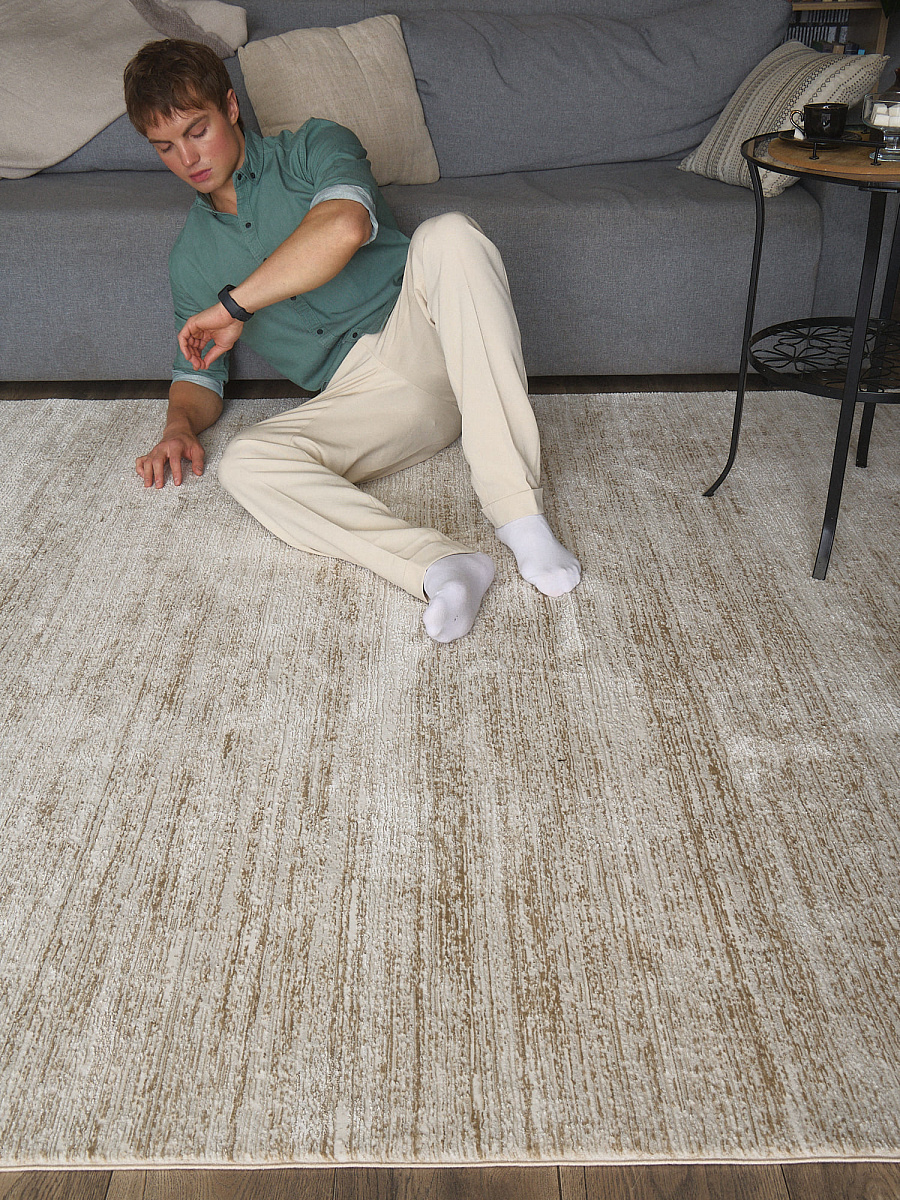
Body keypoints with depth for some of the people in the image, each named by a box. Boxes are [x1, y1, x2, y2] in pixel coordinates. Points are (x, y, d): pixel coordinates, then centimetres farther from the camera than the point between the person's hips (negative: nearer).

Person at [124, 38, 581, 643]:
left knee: (448, 233, -34)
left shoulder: (315, 148, 7)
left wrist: (235, 303, -10)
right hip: (358, 393, 3)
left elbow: (344, 227, -16)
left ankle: (519, 511, -42)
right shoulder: (191, 258, 21)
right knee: (244, 464, -25)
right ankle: (440, 565, -45)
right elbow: (200, 373, 25)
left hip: (419, 339, -2)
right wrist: (180, 426, 0)